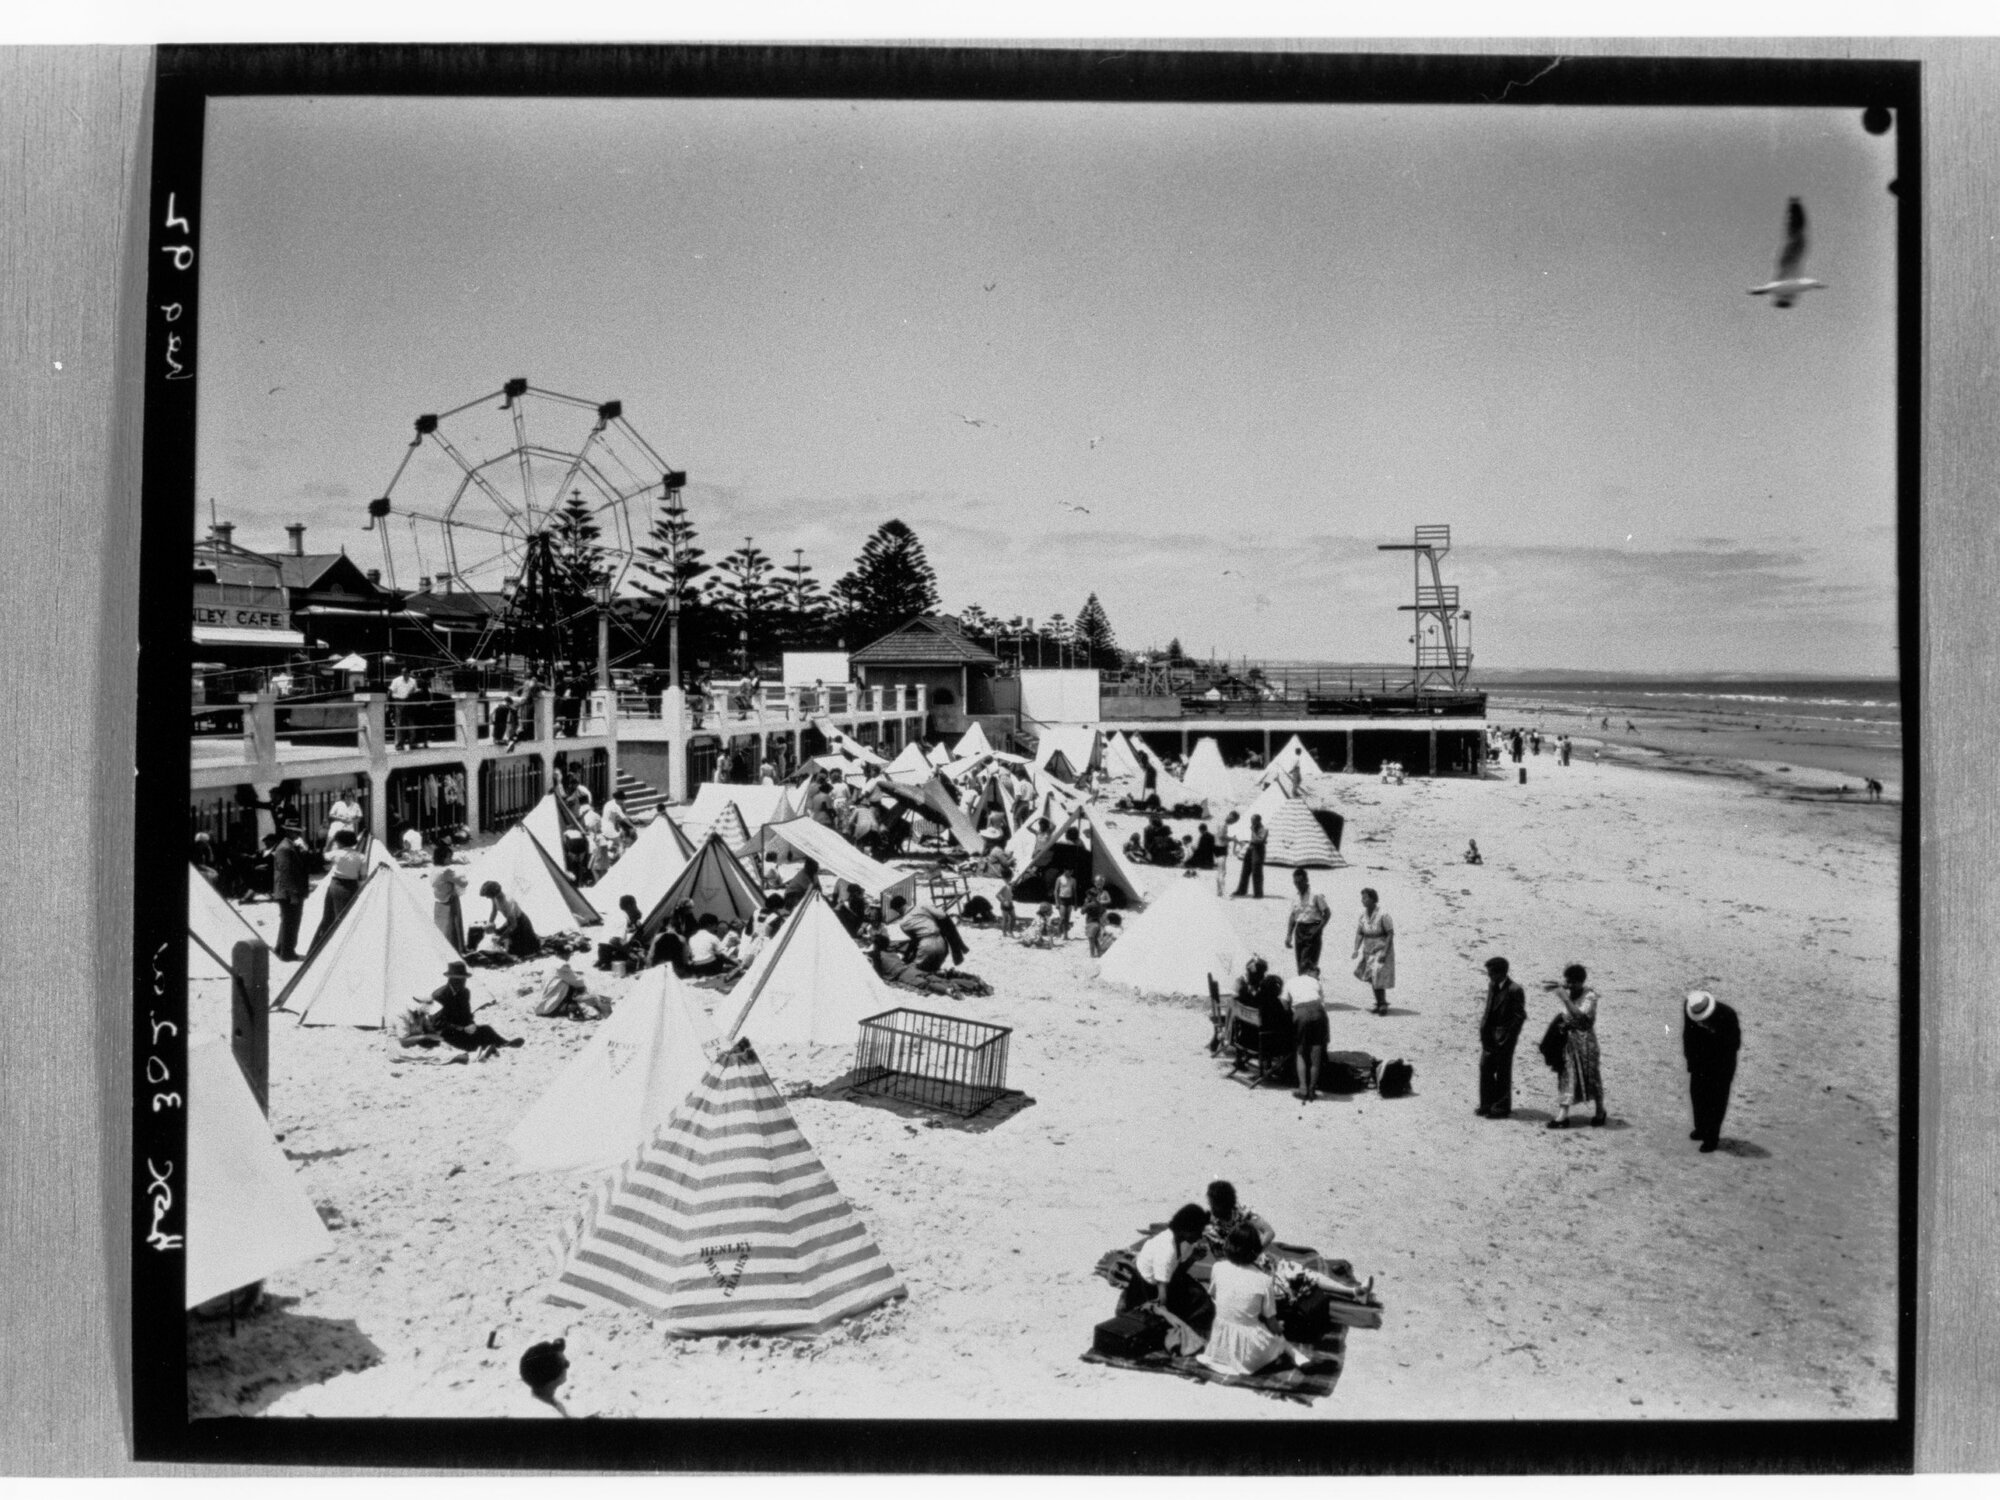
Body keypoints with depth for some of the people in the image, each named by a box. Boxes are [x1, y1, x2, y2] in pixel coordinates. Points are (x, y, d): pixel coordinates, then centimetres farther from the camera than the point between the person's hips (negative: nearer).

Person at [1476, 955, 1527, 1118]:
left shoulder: (1515, 990, -16)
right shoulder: (1492, 985, 7)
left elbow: (1520, 1016, -14)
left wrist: (1505, 1037, -15)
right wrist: (1484, 1031, 7)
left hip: (1504, 1037, -7)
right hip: (1490, 1035, 7)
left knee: (1503, 1072, 2)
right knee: (1485, 1068, 10)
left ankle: (1502, 1107, 13)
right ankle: (1487, 1104, 21)